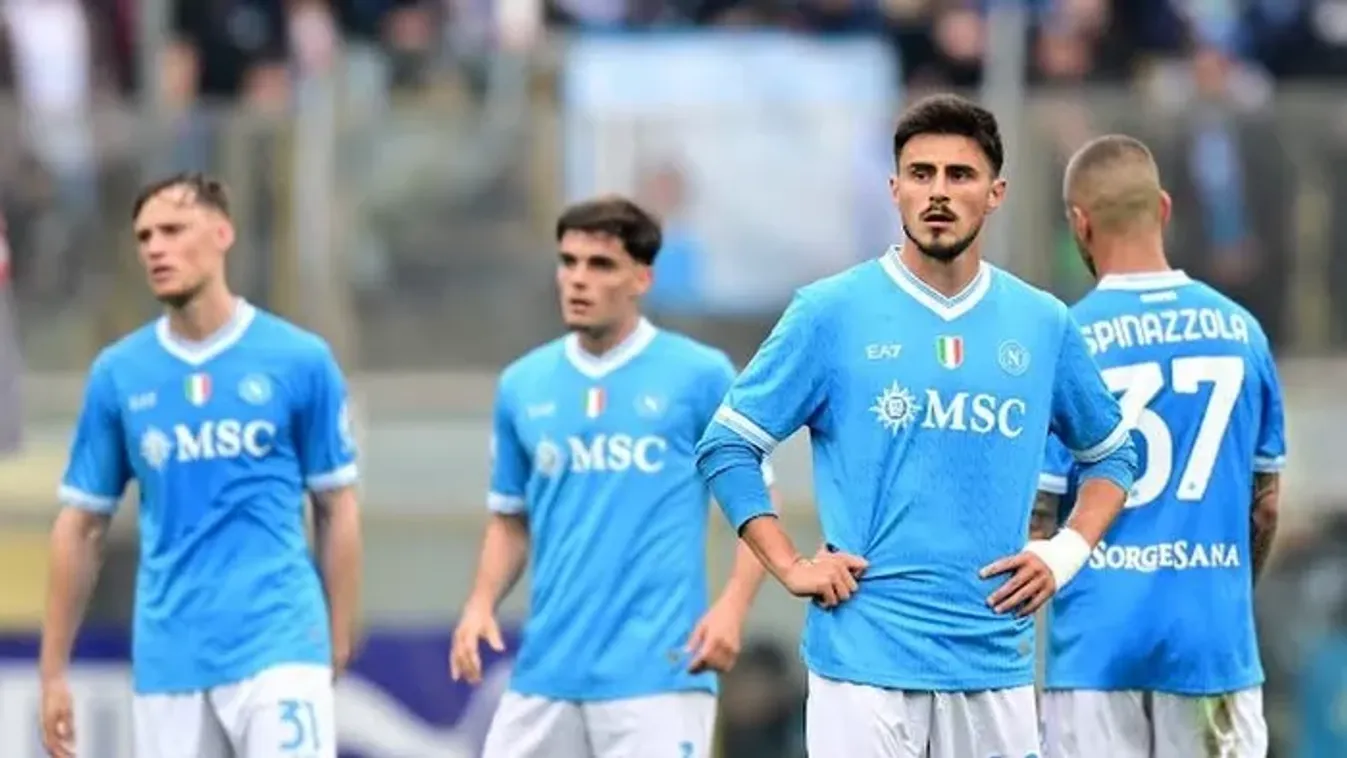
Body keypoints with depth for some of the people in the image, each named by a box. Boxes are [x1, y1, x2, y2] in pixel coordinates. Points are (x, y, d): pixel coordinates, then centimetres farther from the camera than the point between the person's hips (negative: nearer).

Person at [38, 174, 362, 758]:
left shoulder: (300, 360, 0)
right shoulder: (117, 373, 6)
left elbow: (336, 511, 7)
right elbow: (82, 525, 12)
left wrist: (337, 650, 3)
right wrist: (53, 671, 10)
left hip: (279, 646, -3)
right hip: (168, 660, 3)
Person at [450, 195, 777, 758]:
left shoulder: (700, 376, -1)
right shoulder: (522, 385, 11)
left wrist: (731, 607, -12)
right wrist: (481, 604, 3)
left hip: (657, 672, -5)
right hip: (546, 671, 5)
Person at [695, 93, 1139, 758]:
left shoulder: (1043, 324, 9)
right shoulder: (832, 312, 1)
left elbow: (1110, 453, 22)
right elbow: (726, 446, 4)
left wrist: (1067, 552, 5)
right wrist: (790, 567, -5)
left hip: (995, 664, 3)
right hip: (865, 659, -3)